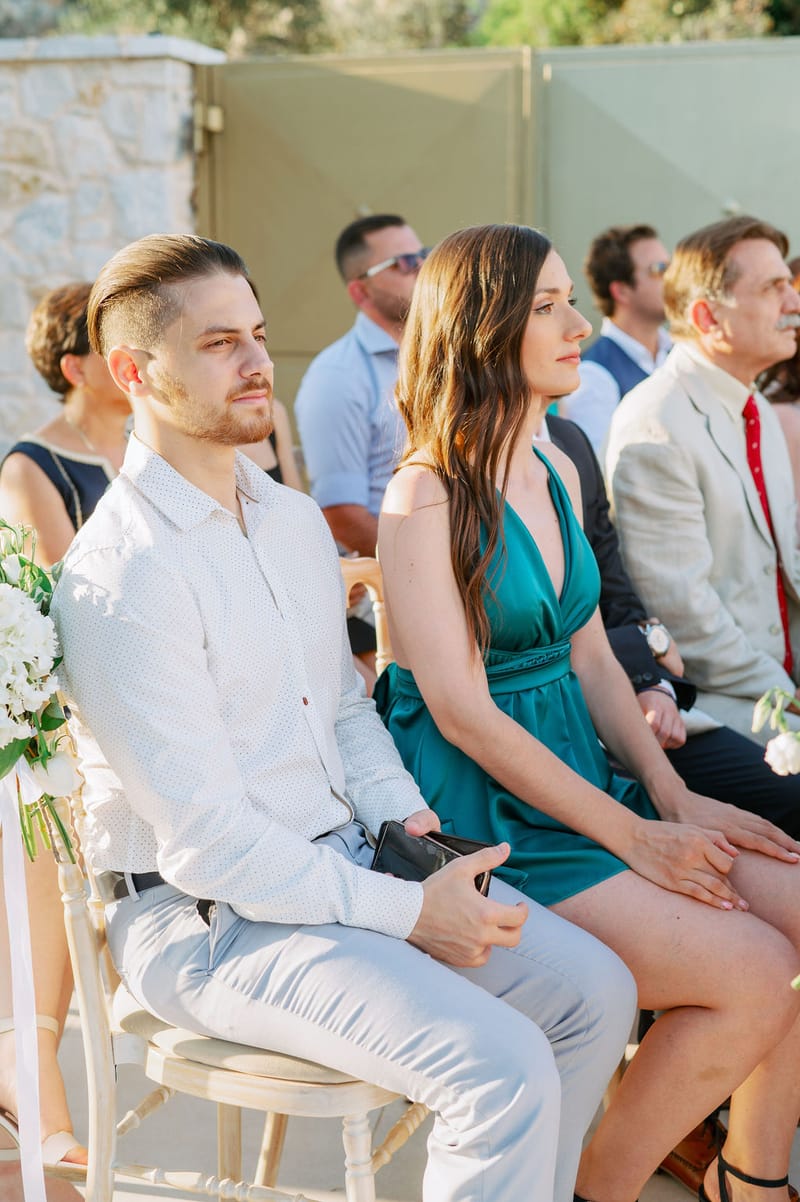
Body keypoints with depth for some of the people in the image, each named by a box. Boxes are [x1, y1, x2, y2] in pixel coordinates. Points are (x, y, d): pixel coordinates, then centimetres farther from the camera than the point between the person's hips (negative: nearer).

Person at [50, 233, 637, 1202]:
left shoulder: (295, 517, 10)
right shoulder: (118, 577, -19)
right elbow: (204, 841, -20)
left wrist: (409, 827, 0)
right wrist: (408, 912, -18)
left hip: (346, 860, 9)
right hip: (208, 920, -8)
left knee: (595, 990, 3)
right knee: (505, 1070, -22)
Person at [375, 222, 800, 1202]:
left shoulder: (555, 473, 11)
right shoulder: (426, 498, -13)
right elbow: (463, 712, -17)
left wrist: (675, 798, 2)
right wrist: (634, 837, -16)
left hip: (579, 778, 8)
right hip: (482, 814, -8)